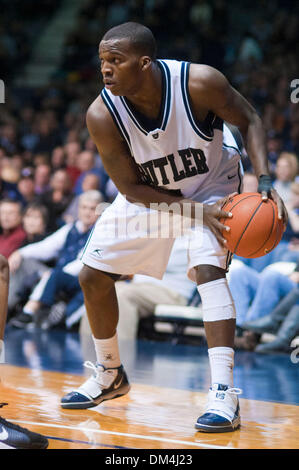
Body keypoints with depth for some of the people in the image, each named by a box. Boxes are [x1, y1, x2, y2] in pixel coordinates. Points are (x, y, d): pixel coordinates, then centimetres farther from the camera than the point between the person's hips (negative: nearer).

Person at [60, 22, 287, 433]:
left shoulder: (199, 82, -34)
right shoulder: (102, 115, -28)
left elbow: (249, 122, -15)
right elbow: (131, 188, -18)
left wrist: (264, 182, -28)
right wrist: (196, 211, -28)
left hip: (211, 182, -3)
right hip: (148, 192, 3)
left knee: (208, 269, -26)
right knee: (93, 277, 3)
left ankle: (223, 395, -25)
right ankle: (110, 376, 27)